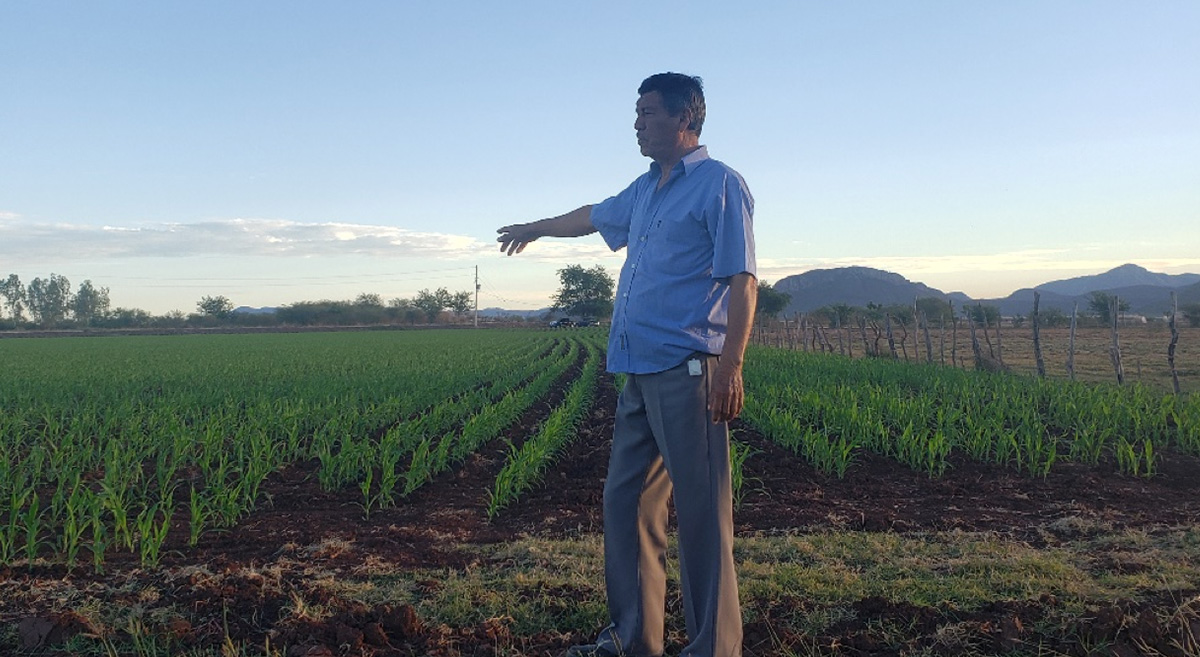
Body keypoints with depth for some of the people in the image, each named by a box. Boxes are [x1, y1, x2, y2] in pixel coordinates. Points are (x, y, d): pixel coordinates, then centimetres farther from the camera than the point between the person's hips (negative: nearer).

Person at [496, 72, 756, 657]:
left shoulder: (720, 185, -4)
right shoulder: (646, 189, 20)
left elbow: (742, 283, -12)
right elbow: (593, 216, 39)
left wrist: (730, 367, -22)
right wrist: (534, 229, 54)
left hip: (687, 372, -9)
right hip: (640, 374, 9)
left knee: (702, 514, -5)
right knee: (625, 503, 11)